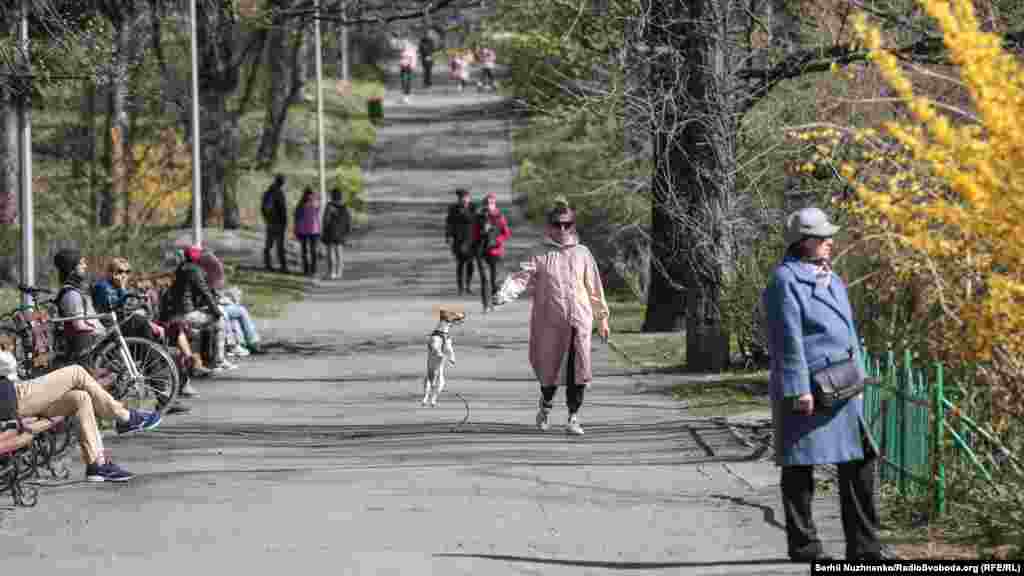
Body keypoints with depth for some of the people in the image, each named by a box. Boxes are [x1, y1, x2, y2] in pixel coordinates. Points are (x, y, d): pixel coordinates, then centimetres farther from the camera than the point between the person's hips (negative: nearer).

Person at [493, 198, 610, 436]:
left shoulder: (582, 254, 10)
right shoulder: (541, 254, 3)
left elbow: (594, 288, 15)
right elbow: (523, 275, -11)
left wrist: (602, 318, 17)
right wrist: (504, 293, -30)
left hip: (579, 319, 1)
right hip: (550, 320, -1)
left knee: (578, 371, -7)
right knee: (550, 369, 4)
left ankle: (573, 418, 1)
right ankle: (545, 405, 32)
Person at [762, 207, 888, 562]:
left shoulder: (830, 278, 16)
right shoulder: (785, 280, -10)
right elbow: (788, 339, -16)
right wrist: (800, 390, -20)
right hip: (805, 391, -8)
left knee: (859, 461, 5)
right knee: (800, 467, 1)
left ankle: (863, 546, 8)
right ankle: (803, 545, 9)